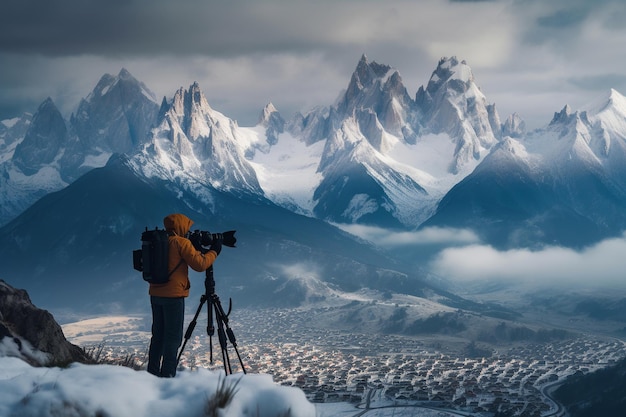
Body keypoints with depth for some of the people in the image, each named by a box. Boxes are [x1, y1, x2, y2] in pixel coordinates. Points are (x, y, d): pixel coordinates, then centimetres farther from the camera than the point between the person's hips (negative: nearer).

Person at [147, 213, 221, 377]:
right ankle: (167, 375, -6)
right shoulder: (181, 243, -10)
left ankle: (153, 373, 15)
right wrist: (214, 252, 2)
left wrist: (201, 252, 20)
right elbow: (199, 265, -12)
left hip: (156, 294, 7)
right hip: (173, 295, -7)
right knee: (173, 338, -3)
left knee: (158, 335, 13)